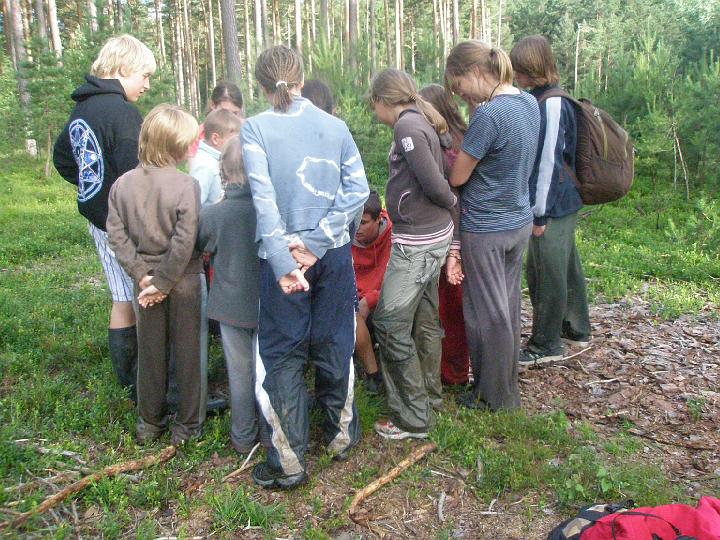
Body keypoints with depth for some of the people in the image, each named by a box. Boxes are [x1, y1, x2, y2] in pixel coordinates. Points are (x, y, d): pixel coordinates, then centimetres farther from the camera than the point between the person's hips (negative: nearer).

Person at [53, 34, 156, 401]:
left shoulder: (81, 109, 11)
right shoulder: (122, 112, -18)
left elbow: (62, 157, 24)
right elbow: (135, 175, -24)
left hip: (98, 218, 9)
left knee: (124, 299, 18)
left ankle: (127, 378, 30)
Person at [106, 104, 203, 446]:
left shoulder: (122, 184, -3)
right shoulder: (186, 185, -17)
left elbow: (116, 235, -5)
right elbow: (185, 242, -21)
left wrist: (141, 275, -4)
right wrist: (164, 282, -13)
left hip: (146, 278, 4)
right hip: (183, 279, -4)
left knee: (150, 351, 16)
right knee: (187, 352, 10)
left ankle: (149, 422, 29)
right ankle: (186, 425, 20)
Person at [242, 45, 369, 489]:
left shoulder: (256, 128, -8)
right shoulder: (335, 126, 0)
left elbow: (264, 200, -17)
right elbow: (358, 190, -7)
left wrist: (285, 264, -20)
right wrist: (316, 241, -11)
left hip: (283, 257, -3)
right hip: (334, 254, 3)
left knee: (282, 356, 8)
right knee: (335, 345, 17)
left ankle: (289, 461, 15)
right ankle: (342, 434, 34)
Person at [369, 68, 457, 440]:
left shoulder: (407, 125, -15)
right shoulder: (421, 122, 12)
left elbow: (433, 183, -19)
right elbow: (434, 182, 9)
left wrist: (452, 202, 0)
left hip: (415, 241, -10)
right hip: (433, 235, 10)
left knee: (390, 325, -2)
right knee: (425, 319, 19)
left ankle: (413, 418, 9)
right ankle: (429, 393, 35)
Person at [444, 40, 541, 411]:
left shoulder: (488, 115, -24)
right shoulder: (530, 103, 3)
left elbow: (457, 178, -15)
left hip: (486, 230, -8)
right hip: (520, 223, 8)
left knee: (488, 315, 7)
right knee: (508, 307, 20)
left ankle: (495, 396, 23)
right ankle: (508, 385, 36)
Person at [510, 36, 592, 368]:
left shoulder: (551, 105, -19)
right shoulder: (542, 100, 10)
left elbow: (549, 163, -21)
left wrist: (540, 214, -18)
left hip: (552, 204, -9)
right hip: (565, 202, 10)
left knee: (546, 274, 2)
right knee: (566, 266, 20)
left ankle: (546, 345, 17)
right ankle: (575, 330, 37)